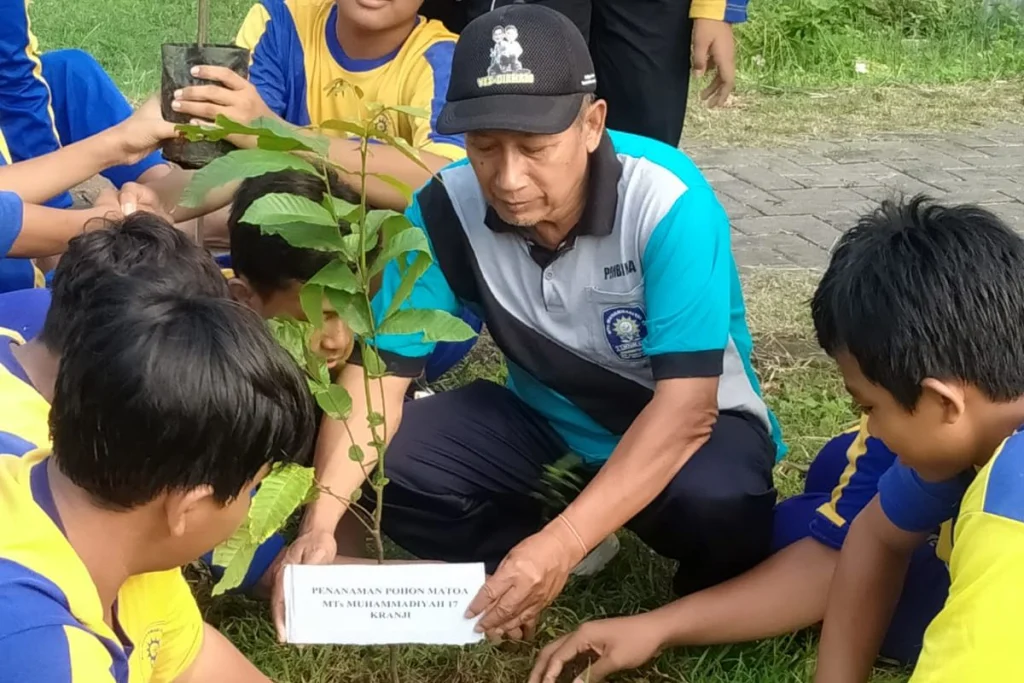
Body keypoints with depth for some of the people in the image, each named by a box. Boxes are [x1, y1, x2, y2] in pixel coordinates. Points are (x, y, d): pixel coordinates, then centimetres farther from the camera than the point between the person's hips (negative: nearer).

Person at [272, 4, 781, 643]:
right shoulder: (447, 209, -18)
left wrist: (563, 542, -44)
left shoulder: (668, 202, -30)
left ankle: (706, 613, -2)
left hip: (688, 422, -3)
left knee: (718, 502, -36)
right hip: (546, 420, 3)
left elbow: (685, 406, -33)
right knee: (384, 467, -21)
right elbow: (379, 370, -16)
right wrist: (321, 518, -33)